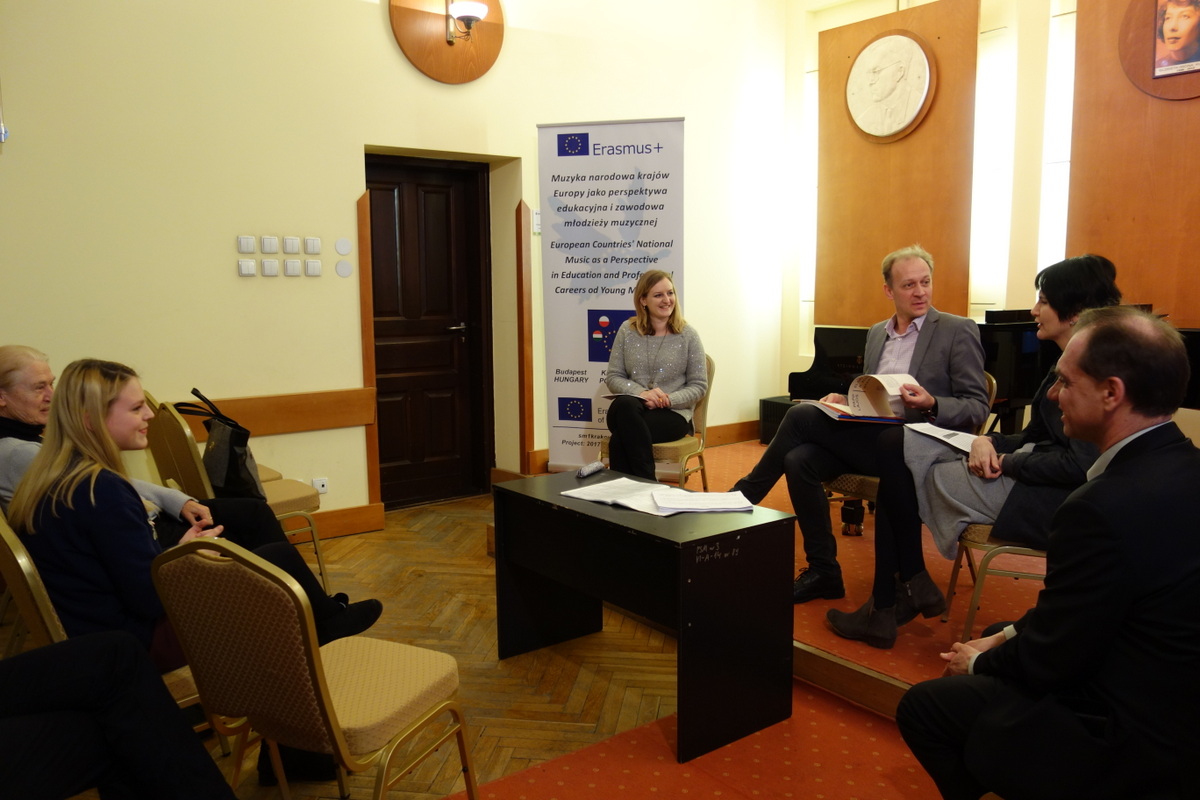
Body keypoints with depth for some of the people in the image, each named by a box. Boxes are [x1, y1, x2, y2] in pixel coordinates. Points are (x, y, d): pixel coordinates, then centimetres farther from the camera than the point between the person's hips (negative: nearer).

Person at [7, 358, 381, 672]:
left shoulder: (48, 479, 2)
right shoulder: (102, 490, -27)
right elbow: (152, 599, -24)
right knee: (280, 558, -1)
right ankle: (329, 623, 29)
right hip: (138, 642, -9)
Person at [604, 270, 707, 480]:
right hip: (631, 410, 3)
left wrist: (669, 399, -18)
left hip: (674, 413, -3)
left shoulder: (688, 334, 1)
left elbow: (699, 386, 1)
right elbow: (613, 377, 6)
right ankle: (646, 484, -28)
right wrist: (641, 392, -14)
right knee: (623, 405, -36)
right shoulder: (627, 330, 6)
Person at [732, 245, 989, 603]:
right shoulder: (876, 333, 17)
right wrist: (844, 400, -1)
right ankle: (823, 570, -8)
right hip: (870, 437, 6)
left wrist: (931, 405, -24)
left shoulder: (959, 332, -1)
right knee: (800, 460, -22)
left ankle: (745, 496, -2)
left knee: (802, 416, -21)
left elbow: (978, 408, -5)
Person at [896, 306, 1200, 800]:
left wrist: (979, 662, -1)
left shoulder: (1106, 506, -31)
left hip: (1127, 748, -9)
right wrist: (1010, 636, 8)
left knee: (923, 708, 3)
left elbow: (1046, 663, -20)